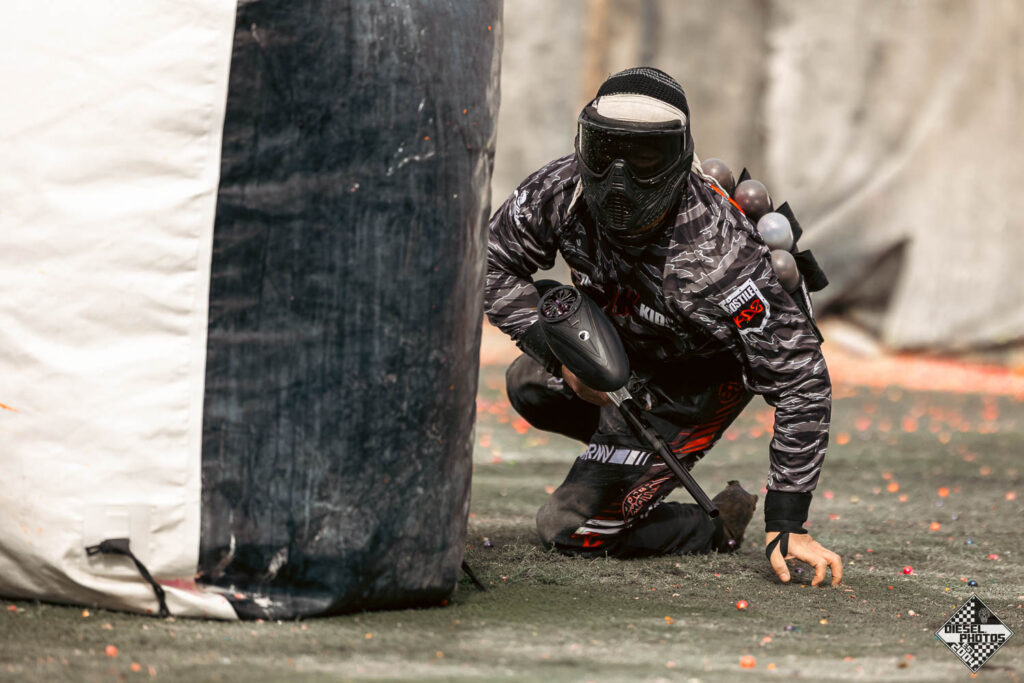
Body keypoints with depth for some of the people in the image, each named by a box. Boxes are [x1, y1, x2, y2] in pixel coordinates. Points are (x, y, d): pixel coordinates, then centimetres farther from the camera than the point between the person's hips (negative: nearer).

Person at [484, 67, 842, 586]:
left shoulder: (714, 257, -41)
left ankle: (719, 528, 13)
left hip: (697, 382, -6)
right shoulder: (561, 191, -27)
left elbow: (801, 378, -36)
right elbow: (492, 266, -8)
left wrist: (788, 526, -36)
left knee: (570, 529, -7)